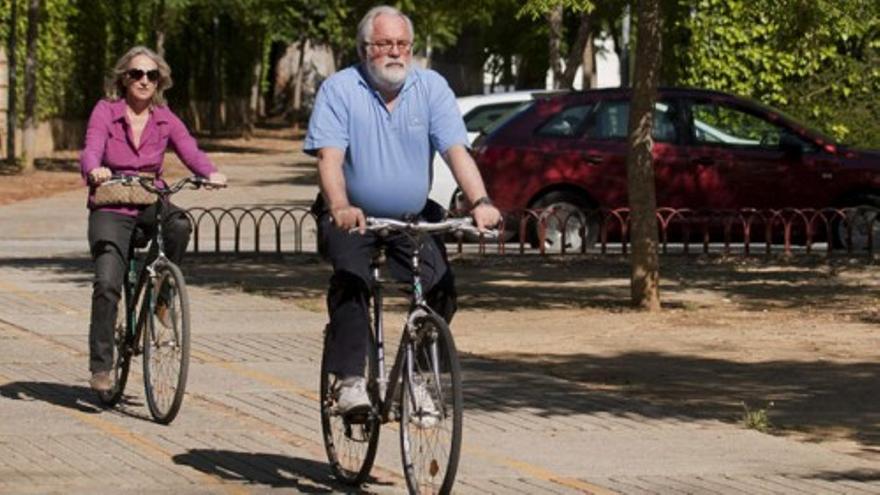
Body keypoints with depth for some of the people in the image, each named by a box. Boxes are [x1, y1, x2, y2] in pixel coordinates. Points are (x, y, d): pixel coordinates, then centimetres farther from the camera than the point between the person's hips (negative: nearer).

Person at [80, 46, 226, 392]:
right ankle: (100, 367, -6)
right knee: (107, 284, -18)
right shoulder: (105, 111, -3)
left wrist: (211, 173, -33)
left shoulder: (165, 120, 4)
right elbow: (91, 150, -18)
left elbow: (190, 151, -11)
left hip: (151, 203, 2)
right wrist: (94, 170, -43)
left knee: (180, 226, -32)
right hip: (111, 208, -2)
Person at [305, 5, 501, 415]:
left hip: (414, 219, 3)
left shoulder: (432, 87, 0)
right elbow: (329, 155, -18)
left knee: (442, 287, -17)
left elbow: (456, 150, -9)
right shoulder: (340, 89, -7)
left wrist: (480, 202, -26)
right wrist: (340, 207, -37)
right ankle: (351, 381, -26)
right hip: (353, 217, -3)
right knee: (350, 279, -28)